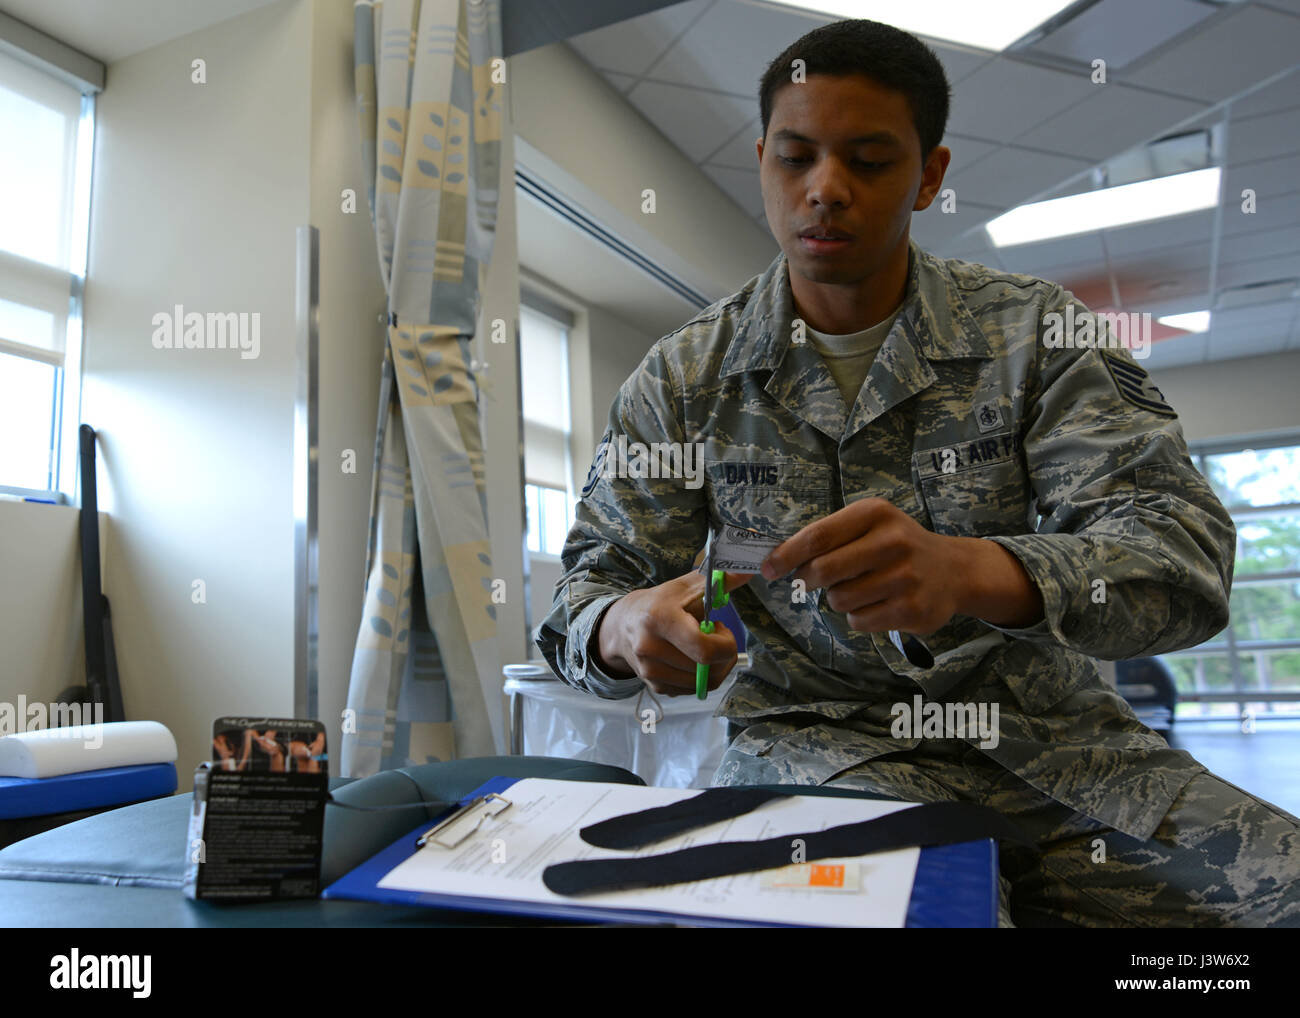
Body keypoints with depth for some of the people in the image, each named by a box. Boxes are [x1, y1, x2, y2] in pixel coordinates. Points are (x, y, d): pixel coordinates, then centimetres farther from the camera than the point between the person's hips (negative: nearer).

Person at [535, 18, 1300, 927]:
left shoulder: (1038, 331, 0)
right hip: (817, 740, -1)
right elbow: (586, 598, 2)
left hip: (1050, 732, 2)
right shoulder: (684, 377, 2)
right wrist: (630, 628, -24)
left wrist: (970, 570, -33)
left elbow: (1186, 554, -12)